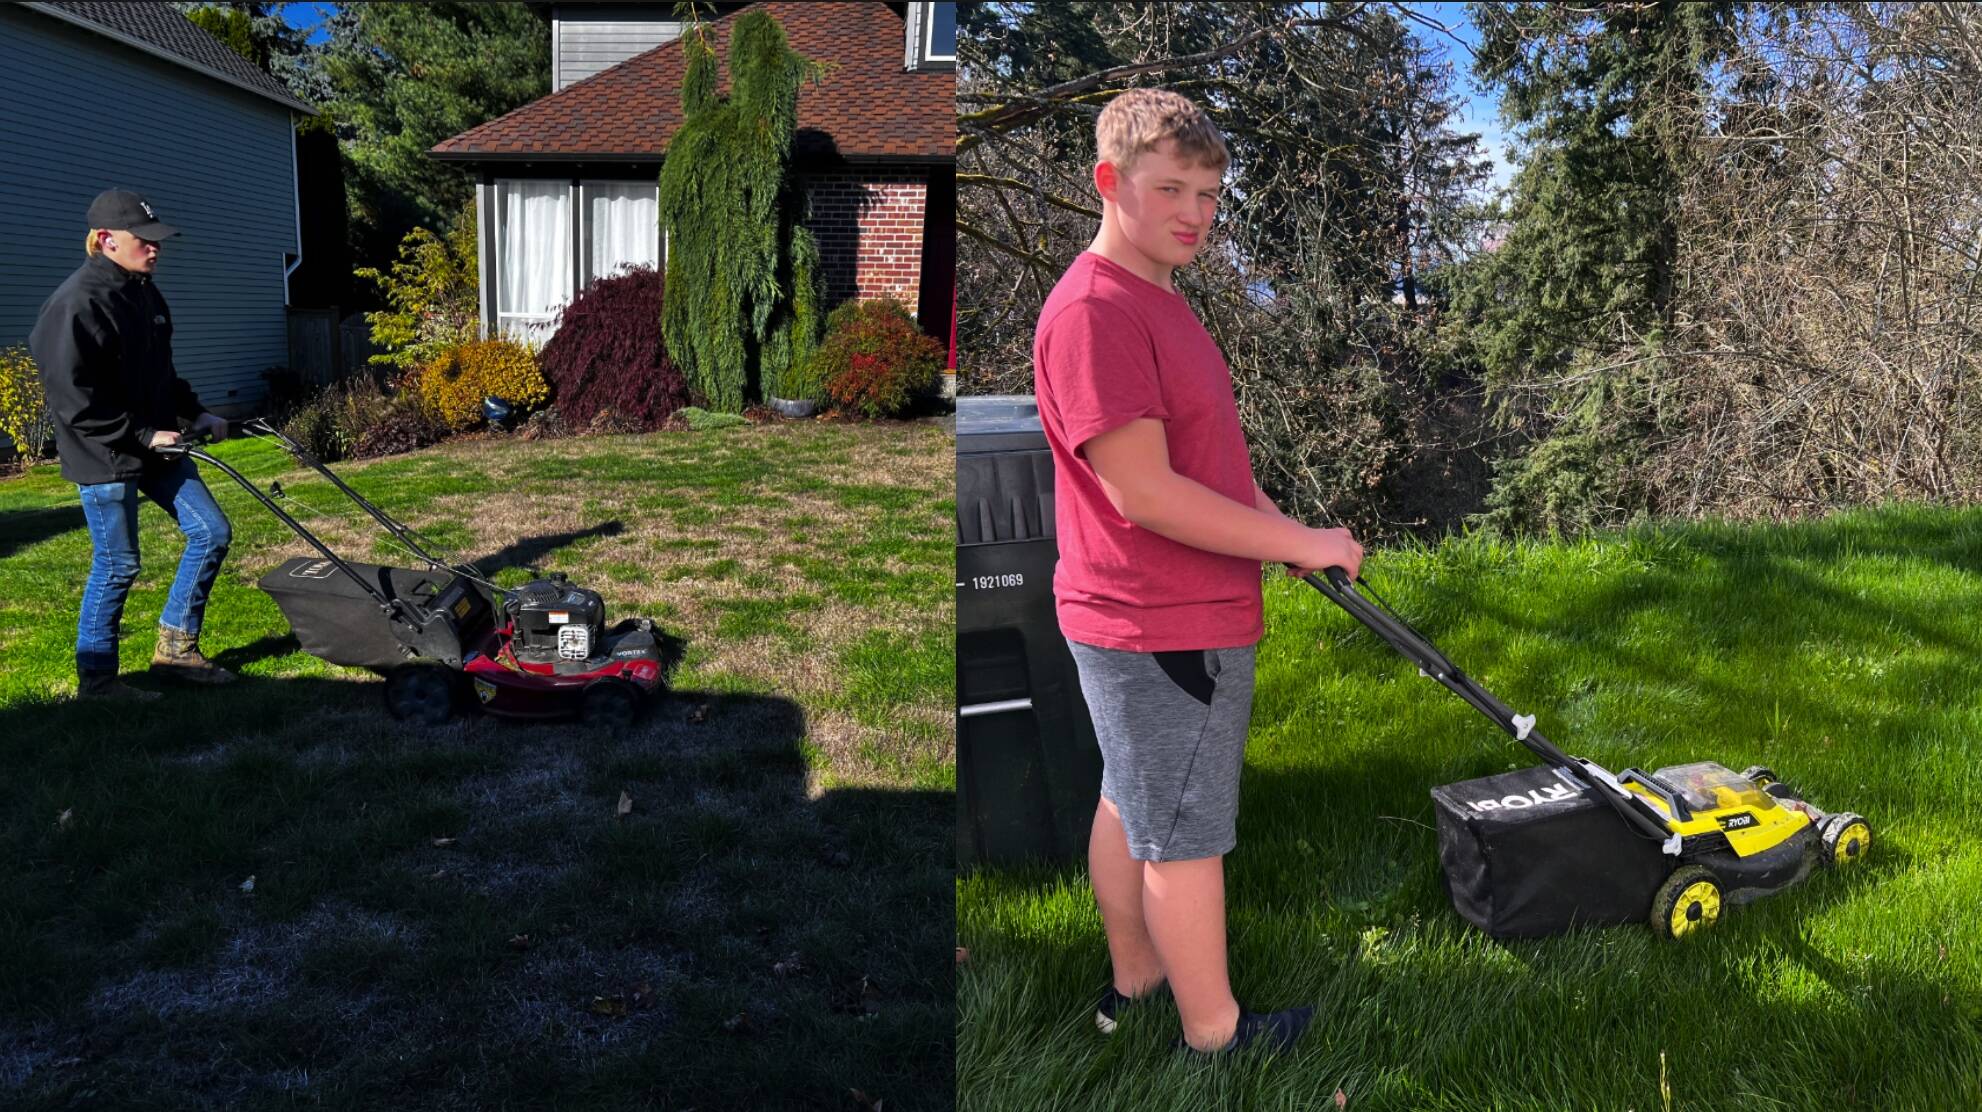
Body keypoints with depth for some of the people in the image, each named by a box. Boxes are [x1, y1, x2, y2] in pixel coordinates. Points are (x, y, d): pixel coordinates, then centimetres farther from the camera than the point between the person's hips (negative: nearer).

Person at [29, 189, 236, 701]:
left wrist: (195, 414, 12)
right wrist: (143, 436, -20)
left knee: (211, 531, 8)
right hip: (105, 457, -9)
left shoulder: (143, 292, 10)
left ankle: (176, 648, 20)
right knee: (117, 565, 0)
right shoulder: (77, 303, -18)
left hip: (156, 444, 9)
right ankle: (96, 681, 16)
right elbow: (72, 399, -21)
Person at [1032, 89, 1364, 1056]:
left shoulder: (1154, 298, 12)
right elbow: (1141, 491, -26)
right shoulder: (1093, 311, -22)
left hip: (1147, 621, 10)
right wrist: (1297, 543, -18)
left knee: (1132, 804, 20)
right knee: (1188, 834, 3)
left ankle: (1135, 980, 37)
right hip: (1168, 630, -10)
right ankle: (1215, 1033, 19)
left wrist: (1277, 524, 6)